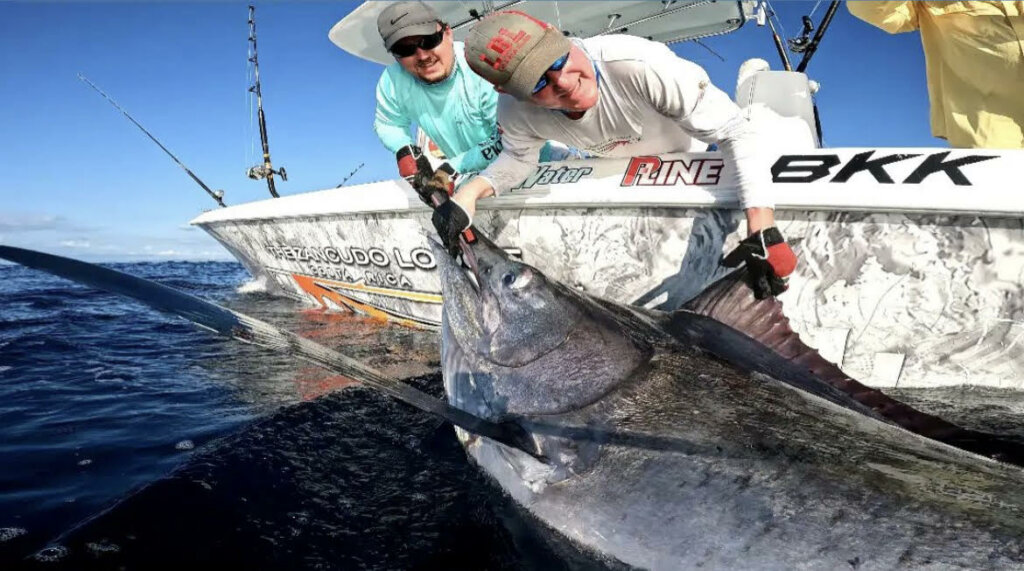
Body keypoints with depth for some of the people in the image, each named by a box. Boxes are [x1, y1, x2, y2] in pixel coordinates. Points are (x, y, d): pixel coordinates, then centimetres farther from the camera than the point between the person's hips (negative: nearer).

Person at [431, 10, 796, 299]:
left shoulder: (641, 65, -47)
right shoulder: (515, 112, -33)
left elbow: (738, 133, -42)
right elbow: (518, 158, -10)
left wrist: (764, 232, -52)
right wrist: (470, 192, -31)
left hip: (696, 155, -3)